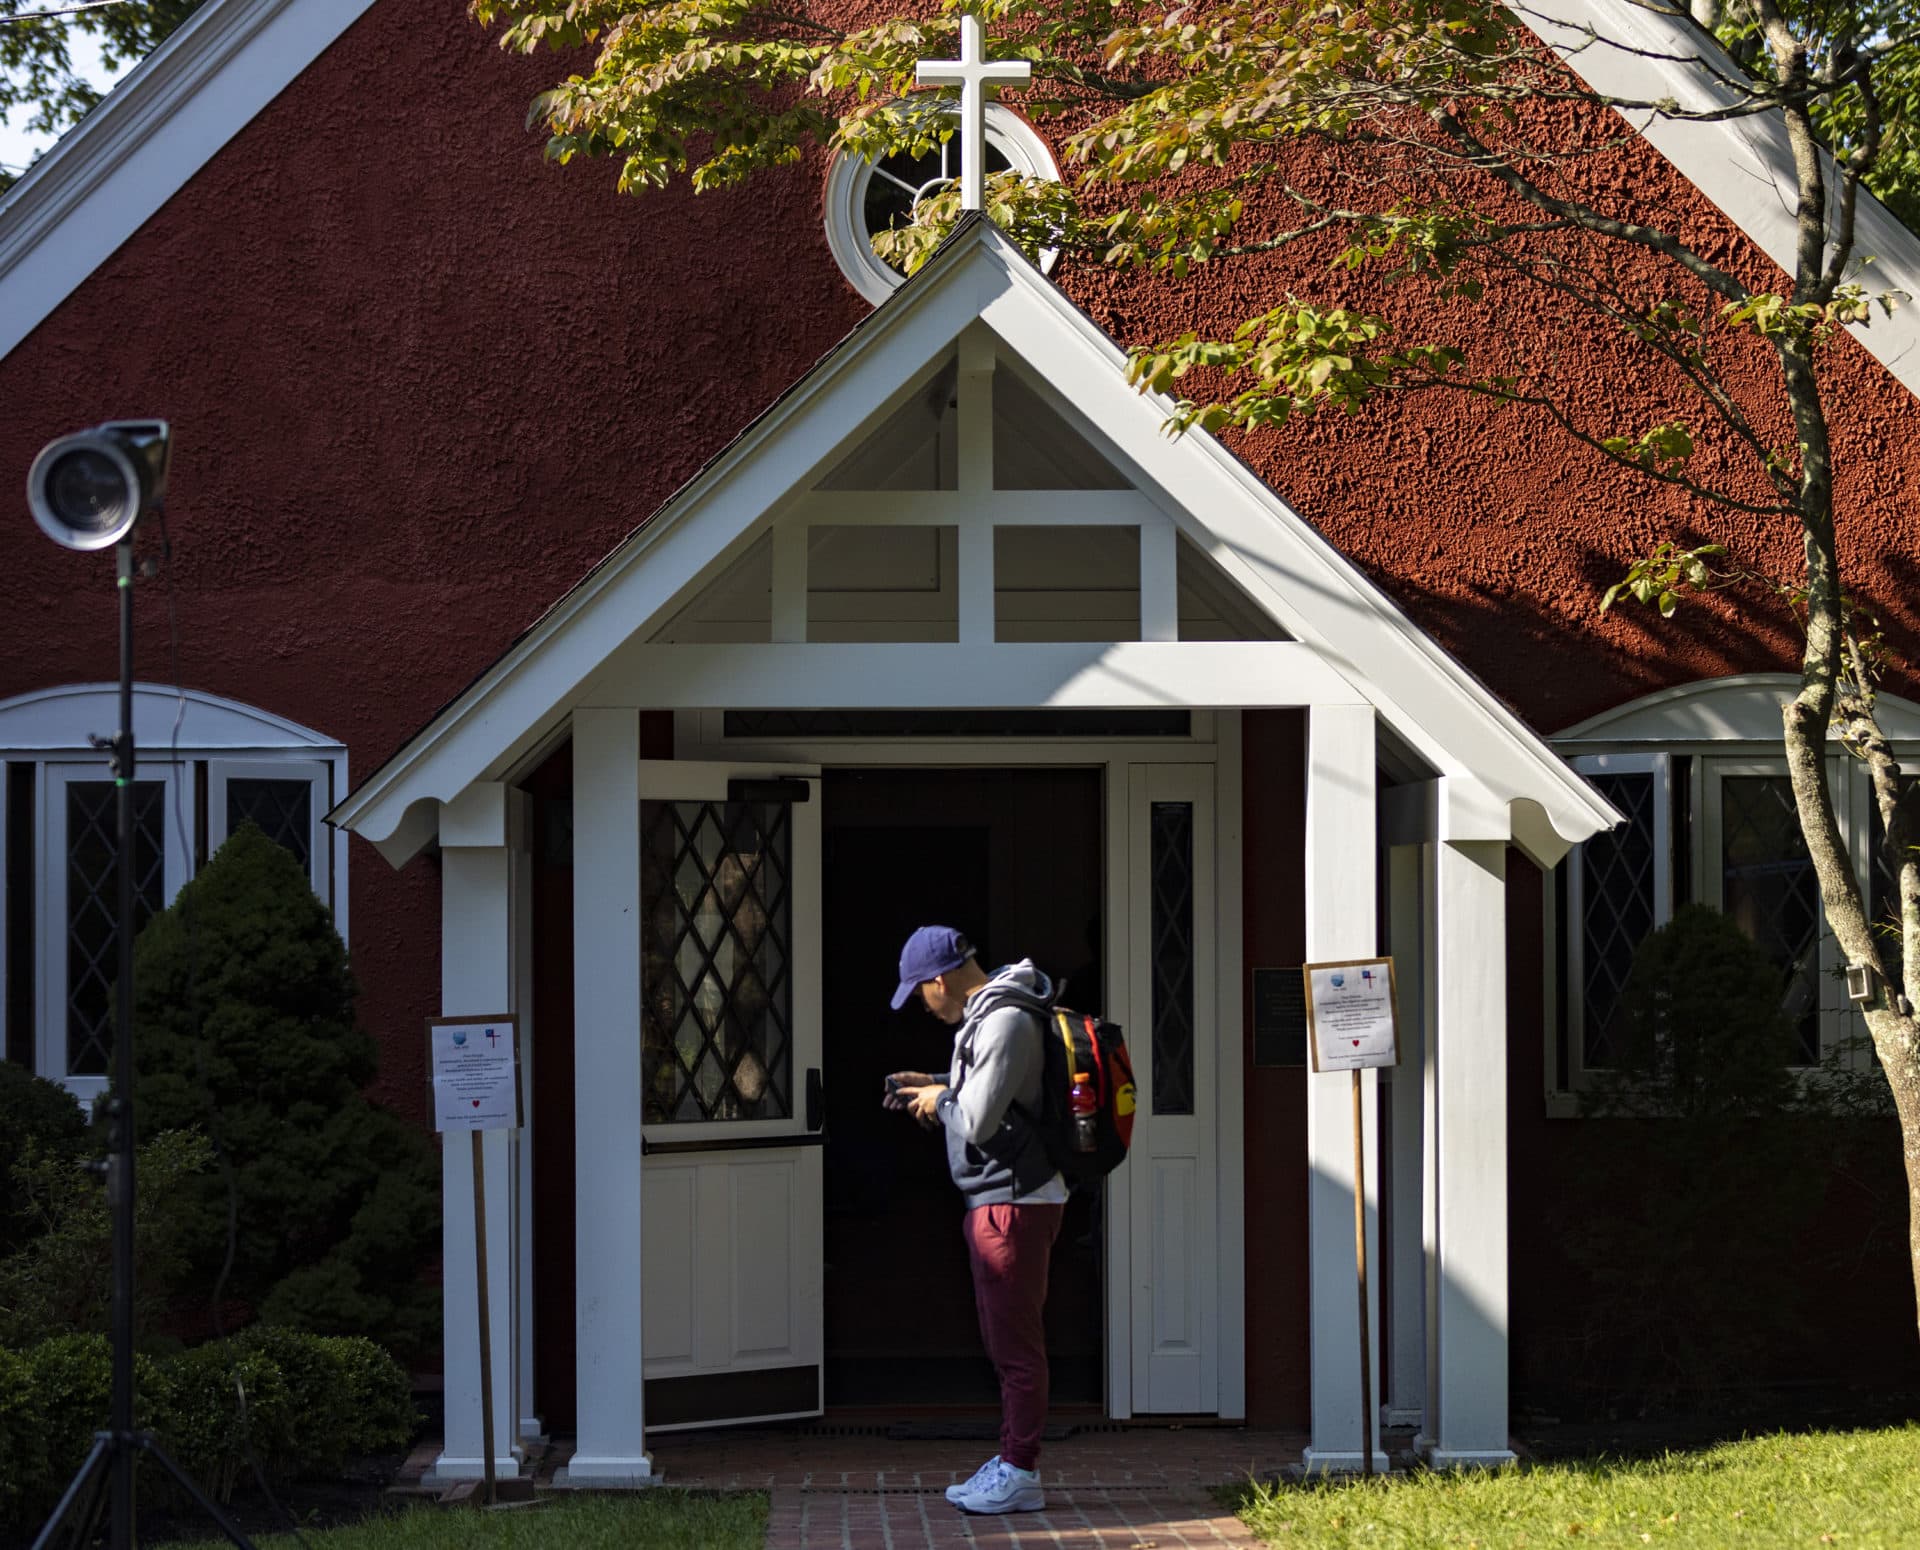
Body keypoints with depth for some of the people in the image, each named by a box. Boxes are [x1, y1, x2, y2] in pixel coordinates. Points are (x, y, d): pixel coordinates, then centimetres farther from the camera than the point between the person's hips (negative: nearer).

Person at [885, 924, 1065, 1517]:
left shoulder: (1005, 1022, -20)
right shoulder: (986, 1014, 13)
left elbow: (978, 1122, -23)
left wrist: (939, 1100, -5)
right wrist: (937, 1086, 15)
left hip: (1015, 1201, -11)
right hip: (996, 1201, 11)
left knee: (1016, 1340, -5)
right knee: (1007, 1341, 16)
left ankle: (1020, 1475, 0)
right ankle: (1010, 1462, 23)